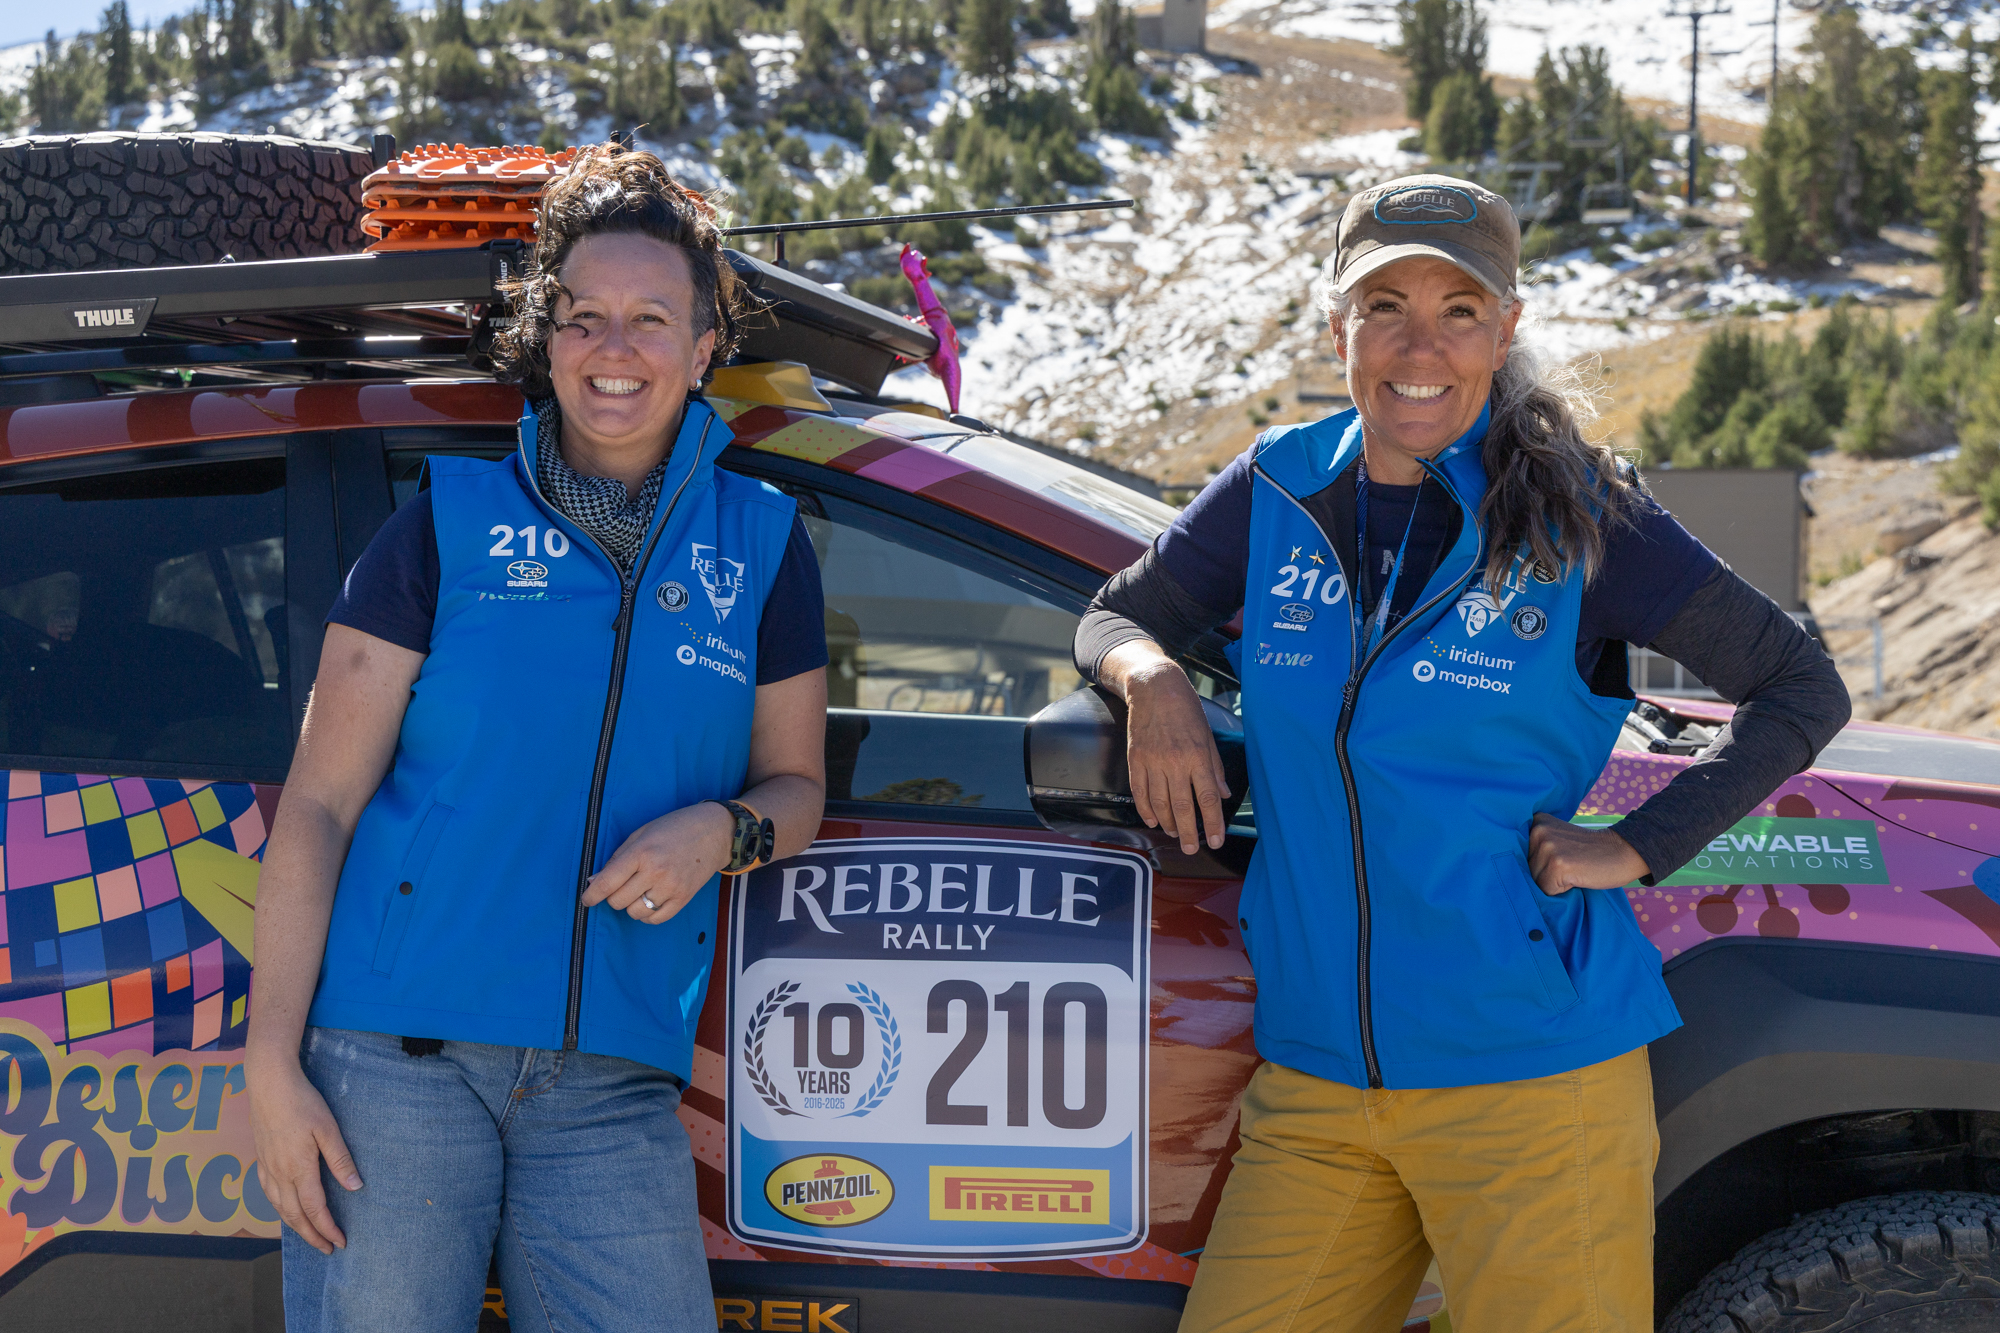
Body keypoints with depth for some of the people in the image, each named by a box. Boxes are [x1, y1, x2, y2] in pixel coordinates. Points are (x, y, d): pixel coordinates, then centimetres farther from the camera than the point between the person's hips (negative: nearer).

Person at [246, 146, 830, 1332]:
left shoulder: (759, 544, 10)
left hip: (613, 1090, 2)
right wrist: (272, 1065, -8)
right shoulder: (451, 523, 3)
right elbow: (318, 805, 0)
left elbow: (796, 786, 18)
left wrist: (723, 832, -8)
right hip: (395, 1056, -2)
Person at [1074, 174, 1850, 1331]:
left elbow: (1802, 690, 0)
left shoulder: (1577, 516, -5)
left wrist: (1638, 848, -8)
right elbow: (1116, 616, 20)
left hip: (1534, 1076, -3)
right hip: (1316, 1078, 4)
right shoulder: (1282, 492, 6)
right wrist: (1152, 677, -3)